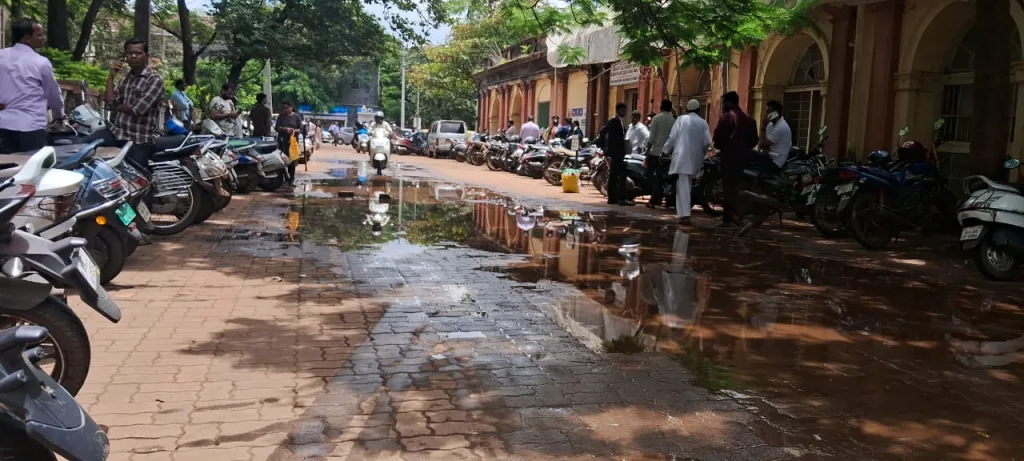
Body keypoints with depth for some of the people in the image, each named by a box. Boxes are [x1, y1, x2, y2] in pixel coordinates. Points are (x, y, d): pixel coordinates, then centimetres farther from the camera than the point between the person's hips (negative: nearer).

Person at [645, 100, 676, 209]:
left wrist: (647, 153, -6)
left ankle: (657, 196, -7)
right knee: (659, 177, 9)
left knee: (648, 173, 7)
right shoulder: (674, 121, 5)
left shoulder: (656, 118, -5)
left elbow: (651, 137, -9)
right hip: (667, 153, 4)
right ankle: (653, 200, 11)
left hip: (655, 151, -4)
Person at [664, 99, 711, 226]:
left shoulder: (681, 119, 0)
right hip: (695, 158, 3)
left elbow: (672, 137, -5)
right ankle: (683, 211, 19)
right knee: (687, 185, 16)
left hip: (682, 156, -3)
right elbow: (707, 142, 2)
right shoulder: (703, 123, 7)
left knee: (683, 186, -8)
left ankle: (685, 215, -17)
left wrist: (666, 150, 7)